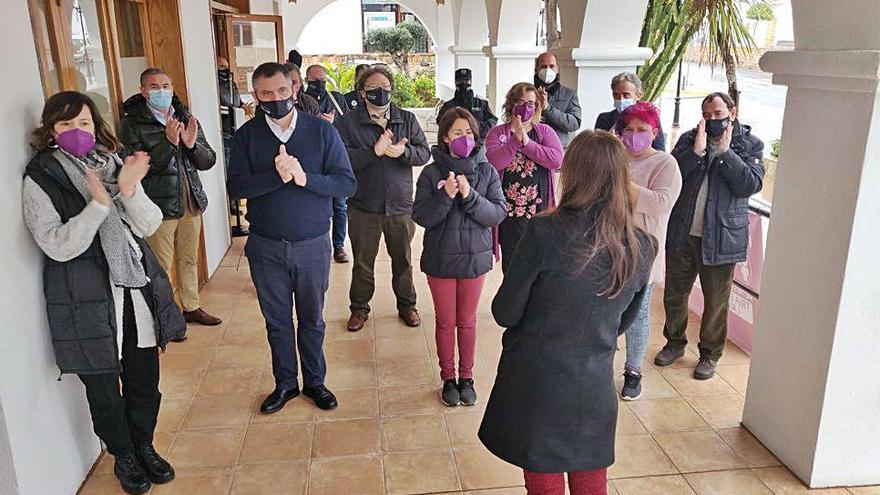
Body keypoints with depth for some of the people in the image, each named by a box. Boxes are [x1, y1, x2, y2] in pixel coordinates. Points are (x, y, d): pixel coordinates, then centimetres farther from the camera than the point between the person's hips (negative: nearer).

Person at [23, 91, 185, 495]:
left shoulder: (113, 164, 4)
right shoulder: (40, 179, -7)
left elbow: (149, 225, -2)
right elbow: (58, 247, -15)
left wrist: (130, 189, -20)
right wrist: (99, 203, -26)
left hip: (136, 290, 4)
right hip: (86, 302, -3)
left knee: (144, 378, 14)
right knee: (103, 389, 11)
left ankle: (144, 446, 38)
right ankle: (124, 457, 34)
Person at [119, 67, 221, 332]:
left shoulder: (186, 118, 6)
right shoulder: (132, 124, -8)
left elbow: (208, 161, 5)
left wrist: (192, 144, -15)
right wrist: (169, 143, -25)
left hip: (191, 202, 5)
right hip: (158, 207, -5)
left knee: (189, 260, 18)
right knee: (161, 266, 3)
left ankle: (191, 307, 35)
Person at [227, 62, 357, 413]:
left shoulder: (322, 131, -5)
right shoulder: (247, 135, -1)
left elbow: (347, 183, -11)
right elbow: (236, 187, -12)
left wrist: (304, 177, -26)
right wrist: (276, 175, -27)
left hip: (313, 244, -1)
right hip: (266, 246, 1)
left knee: (312, 319, 14)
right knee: (277, 321, 15)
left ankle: (315, 381, 33)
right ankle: (285, 383, 34)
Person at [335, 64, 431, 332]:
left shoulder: (407, 119, 5)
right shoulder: (348, 122, -4)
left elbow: (424, 153, -2)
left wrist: (403, 151, -22)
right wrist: (374, 151, -26)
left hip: (400, 205, 2)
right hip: (363, 206, -2)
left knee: (403, 259, 15)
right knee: (363, 261, 12)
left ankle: (407, 305, 33)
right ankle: (359, 308, 29)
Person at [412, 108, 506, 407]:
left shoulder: (486, 171, -4)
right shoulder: (432, 173, -7)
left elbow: (498, 214, -9)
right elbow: (420, 217, -10)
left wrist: (470, 196, -23)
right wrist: (446, 196, -25)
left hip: (474, 258, 1)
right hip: (440, 259, -1)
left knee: (467, 321, 14)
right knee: (445, 321, 12)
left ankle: (466, 377, 31)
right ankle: (448, 378, 29)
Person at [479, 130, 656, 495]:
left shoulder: (545, 232, -22)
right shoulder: (642, 249, -6)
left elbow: (505, 313, -12)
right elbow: (623, 321, 8)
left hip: (536, 385, -3)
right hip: (595, 389, 4)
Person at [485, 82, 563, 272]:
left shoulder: (544, 131, 7)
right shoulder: (497, 133, 4)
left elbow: (557, 160, -10)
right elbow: (493, 162, -13)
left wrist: (527, 142, -16)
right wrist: (515, 140, -20)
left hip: (540, 213, 1)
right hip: (510, 215, -1)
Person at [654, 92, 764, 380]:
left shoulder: (750, 145, 0)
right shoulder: (689, 139, 5)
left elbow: (751, 185, -14)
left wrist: (725, 151, -17)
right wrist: (697, 150, -18)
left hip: (721, 238, -2)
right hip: (682, 234, 2)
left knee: (716, 301, 9)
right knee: (674, 293, 13)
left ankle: (710, 353, 26)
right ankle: (675, 342, 34)